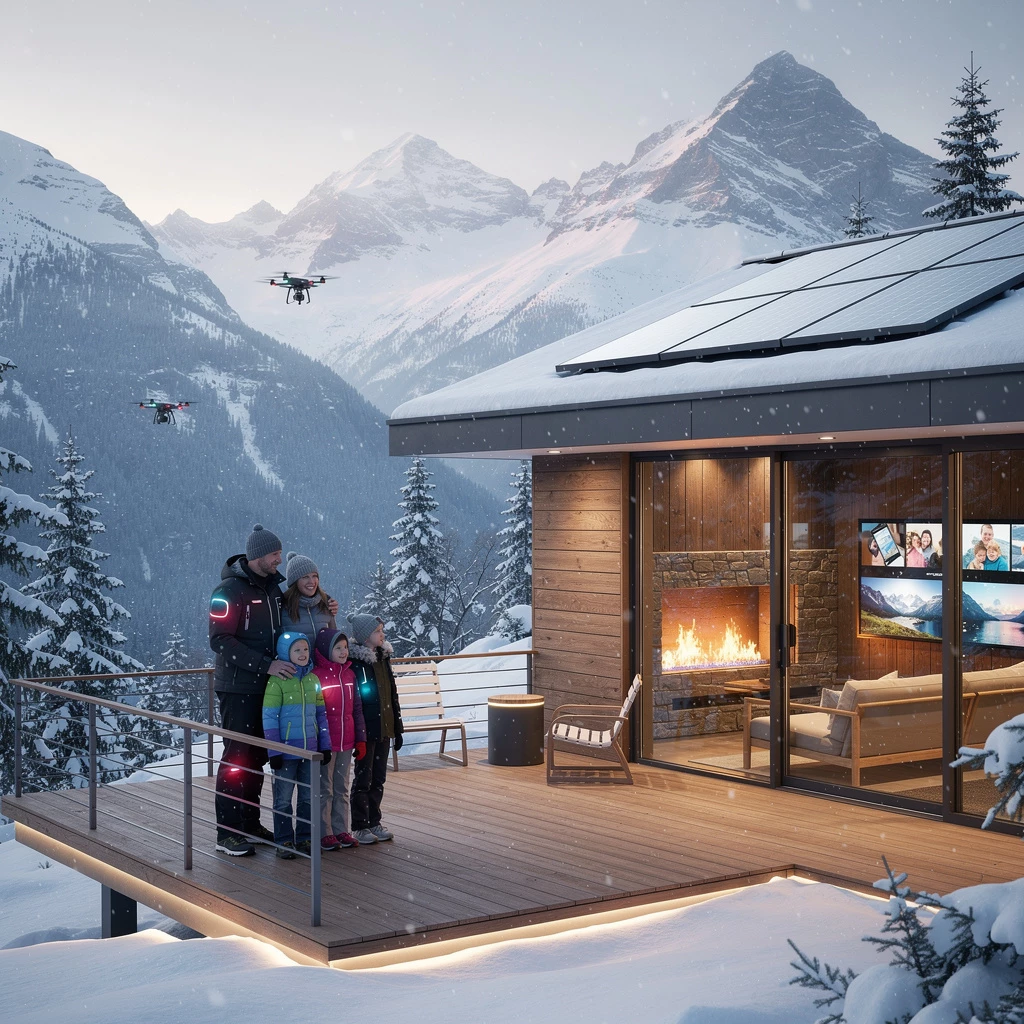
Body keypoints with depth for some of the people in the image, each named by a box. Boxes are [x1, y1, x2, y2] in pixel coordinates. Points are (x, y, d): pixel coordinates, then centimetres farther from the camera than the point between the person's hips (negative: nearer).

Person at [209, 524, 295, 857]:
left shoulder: (273, 587, 10)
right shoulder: (230, 590, -14)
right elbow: (220, 641, -20)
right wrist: (265, 665, -24)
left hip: (266, 688, 7)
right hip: (238, 689, -7)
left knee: (257, 756, 12)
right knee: (237, 758, -4)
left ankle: (250, 825, 22)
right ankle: (227, 833, 3)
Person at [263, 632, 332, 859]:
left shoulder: (313, 679, 6)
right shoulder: (277, 681, -10)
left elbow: (321, 714, 12)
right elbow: (269, 718, -11)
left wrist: (325, 745, 9)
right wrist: (274, 752, -13)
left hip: (310, 750, 5)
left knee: (308, 797, 12)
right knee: (283, 799, 4)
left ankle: (304, 838, 23)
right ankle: (284, 842, 13)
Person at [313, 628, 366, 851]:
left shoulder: (349, 674, 8)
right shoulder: (316, 676, -12)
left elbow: (357, 709, 13)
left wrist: (360, 739, 11)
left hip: (347, 744, 6)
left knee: (343, 788, 13)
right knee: (324, 789, 3)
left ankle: (342, 830, 22)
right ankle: (324, 833, 10)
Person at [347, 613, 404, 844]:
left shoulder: (383, 658, 10)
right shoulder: (354, 663, -14)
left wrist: (397, 728, 16)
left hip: (384, 729, 7)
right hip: (366, 732, -7)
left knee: (378, 779, 13)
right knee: (363, 779, 2)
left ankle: (374, 823, 22)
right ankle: (360, 827, 11)